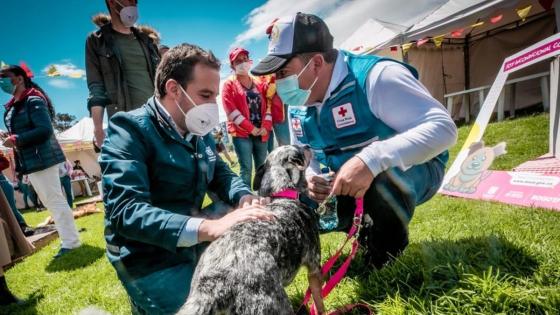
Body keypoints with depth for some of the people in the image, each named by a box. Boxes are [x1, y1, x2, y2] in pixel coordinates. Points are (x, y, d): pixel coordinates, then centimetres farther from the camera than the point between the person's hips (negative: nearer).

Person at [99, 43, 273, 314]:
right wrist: (210, 228, -45)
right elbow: (125, 211, -33)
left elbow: (220, 174, 9)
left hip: (195, 245, 7)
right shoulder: (129, 130, -21)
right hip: (151, 261, -7)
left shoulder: (199, 132, 4)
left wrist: (245, 198, -16)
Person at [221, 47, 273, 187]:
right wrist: (251, 128, -12)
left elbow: (268, 105, 10)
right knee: (246, 169, -7)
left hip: (261, 132, 4)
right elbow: (231, 110, -8)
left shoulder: (259, 83, 16)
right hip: (241, 133, -4)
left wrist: (266, 126, -5)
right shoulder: (229, 84, 3)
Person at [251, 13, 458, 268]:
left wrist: (370, 160, -48)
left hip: (413, 171, -6)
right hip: (346, 184, 7)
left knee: (384, 178, -41)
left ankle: (387, 255, -7)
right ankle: (369, 230, 12)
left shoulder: (375, 76, -27)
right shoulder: (297, 103, -4)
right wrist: (310, 178, -16)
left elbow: (442, 127, -35)